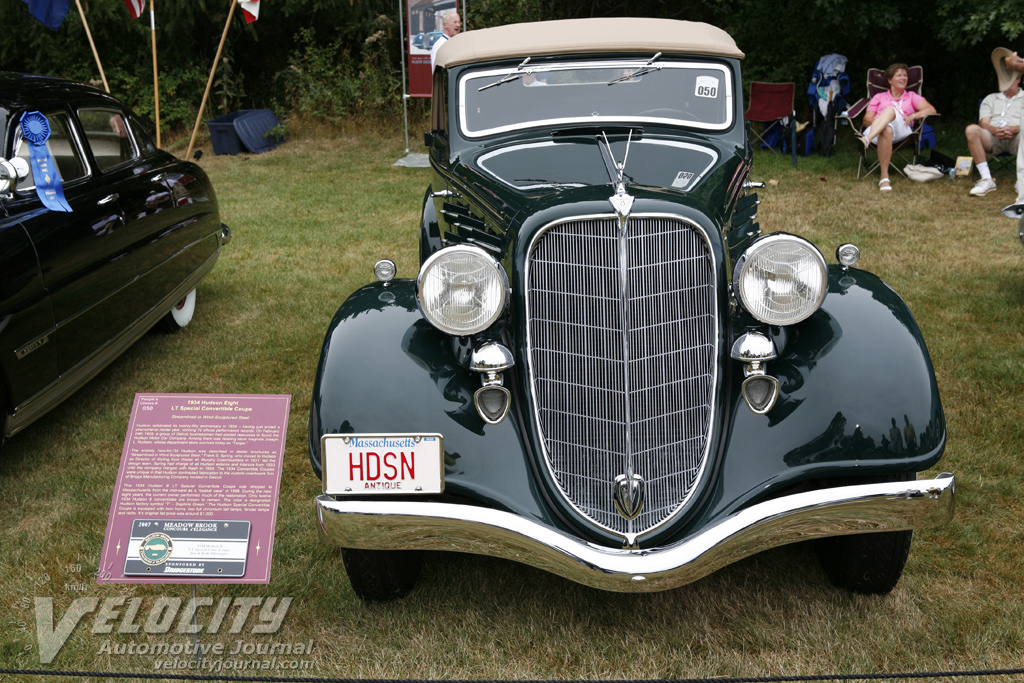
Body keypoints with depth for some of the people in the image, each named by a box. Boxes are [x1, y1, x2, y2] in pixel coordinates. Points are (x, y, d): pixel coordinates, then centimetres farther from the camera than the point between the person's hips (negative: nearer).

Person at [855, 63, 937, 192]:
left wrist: (912, 116, -6)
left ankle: (866, 139, -59)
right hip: (876, 130, 0)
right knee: (887, 129, -40)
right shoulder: (879, 97, 31)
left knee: (890, 110, -33)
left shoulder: (911, 97, 31)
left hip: (902, 130, 0)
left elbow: (931, 110, 13)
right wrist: (878, 122, -7)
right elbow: (866, 120, 16)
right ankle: (884, 178, -50)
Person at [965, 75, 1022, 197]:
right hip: (993, 139, 2)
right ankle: (987, 179, -32)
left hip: (1016, 139, -2)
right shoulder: (990, 98, 27)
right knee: (972, 129, -29)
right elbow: (984, 123, 9)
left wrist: (1013, 129, -20)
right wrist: (995, 130, -15)